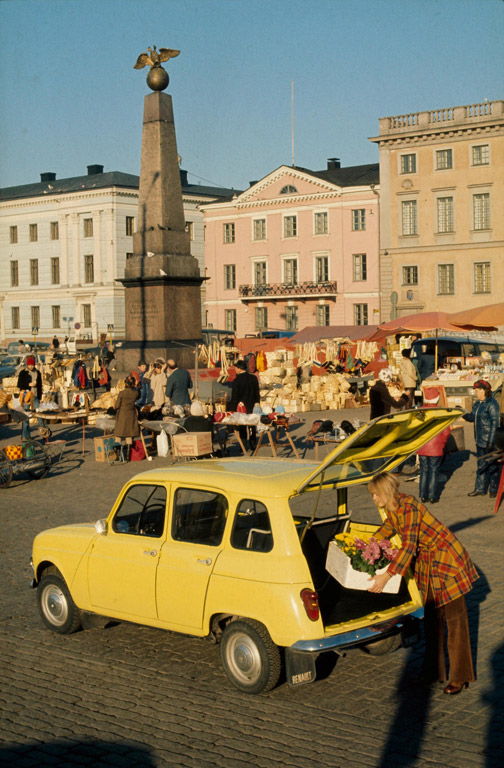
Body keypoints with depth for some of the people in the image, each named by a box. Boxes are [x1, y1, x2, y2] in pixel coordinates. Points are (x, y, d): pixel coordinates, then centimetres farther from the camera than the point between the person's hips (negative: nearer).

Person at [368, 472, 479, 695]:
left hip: (447, 559, -9)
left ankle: (460, 677, 5)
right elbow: (389, 526, 23)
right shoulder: (391, 508, -1)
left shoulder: (409, 507, -28)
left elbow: (409, 546, -32)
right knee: (431, 617, 14)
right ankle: (434, 671, 24)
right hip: (426, 562, 9)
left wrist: (386, 576, -33)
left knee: (454, 618, -2)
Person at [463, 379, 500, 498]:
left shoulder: (492, 404, -16)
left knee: (492, 465, 2)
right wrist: (462, 413, 1)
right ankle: (480, 489, 21)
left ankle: (493, 489, 13)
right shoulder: (477, 403, 11)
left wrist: (491, 441, -22)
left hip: (489, 439, -9)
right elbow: (472, 417, 19)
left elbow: (495, 423, -19)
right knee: (481, 464, 13)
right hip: (479, 439, 9)